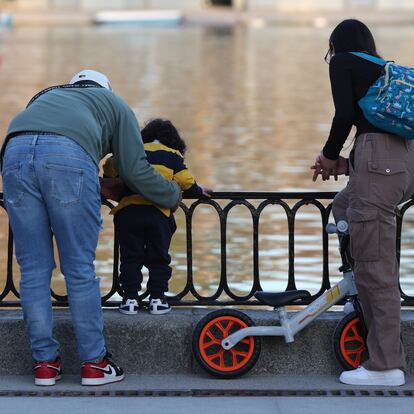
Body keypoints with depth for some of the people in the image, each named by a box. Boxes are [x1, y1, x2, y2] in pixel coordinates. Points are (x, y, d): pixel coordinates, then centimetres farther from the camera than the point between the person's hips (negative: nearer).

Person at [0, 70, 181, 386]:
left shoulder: (48, 96, 42)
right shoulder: (114, 103, 31)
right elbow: (136, 170, 22)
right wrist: (173, 195, 39)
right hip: (69, 155, -3)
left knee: (33, 269, 10)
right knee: (80, 268, 4)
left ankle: (45, 363, 14)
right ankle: (95, 363, 10)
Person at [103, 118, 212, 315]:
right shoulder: (173, 155, 13)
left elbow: (110, 167, 11)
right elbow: (186, 182, 7)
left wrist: (110, 181, 31)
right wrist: (199, 191, 26)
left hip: (129, 210, 1)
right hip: (159, 212, -1)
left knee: (130, 257, 9)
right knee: (158, 258, 12)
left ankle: (130, 298, 6)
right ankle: (157, 299, 10)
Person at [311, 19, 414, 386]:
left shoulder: (343, 62, 7)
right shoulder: (382, 69, 29)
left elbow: (345, 115, -9)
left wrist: (330, 155, 7)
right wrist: (345, 164, 25)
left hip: (378, 162, -9)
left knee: (375, 269, -6)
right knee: (343, 207, 33)